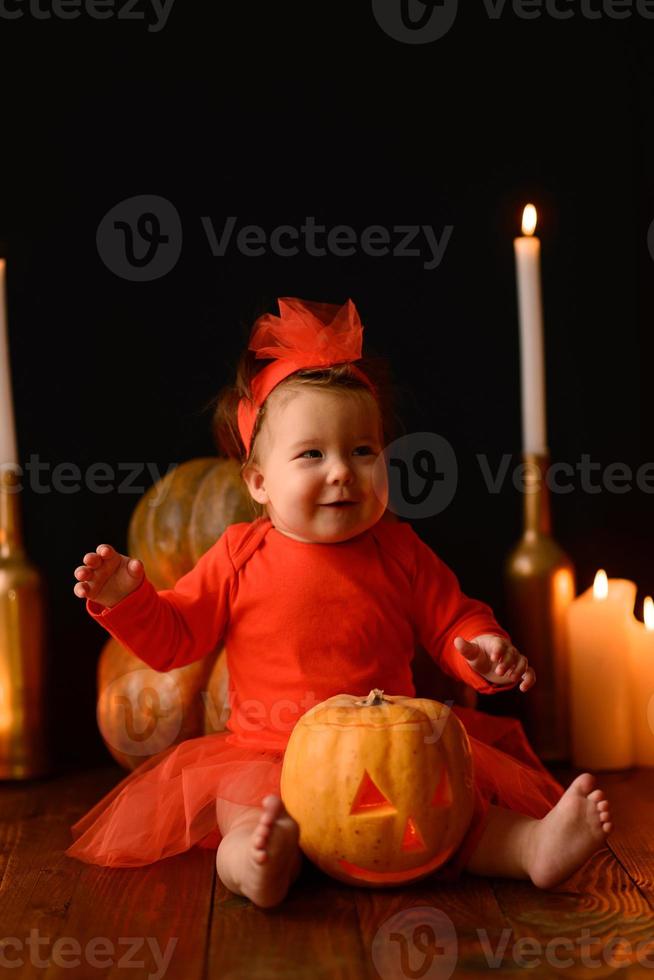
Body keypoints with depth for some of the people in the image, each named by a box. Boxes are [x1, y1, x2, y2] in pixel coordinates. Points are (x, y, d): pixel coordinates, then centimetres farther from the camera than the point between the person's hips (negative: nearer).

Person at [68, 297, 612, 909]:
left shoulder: (398, 551, 5)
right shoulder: (239, 557, 1)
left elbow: (451, 623, 11)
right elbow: (172, 637, 7)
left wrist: (484, 650, -11)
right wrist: (126, 599, -12)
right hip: (269, 753, -1)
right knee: (246, 801, -33)